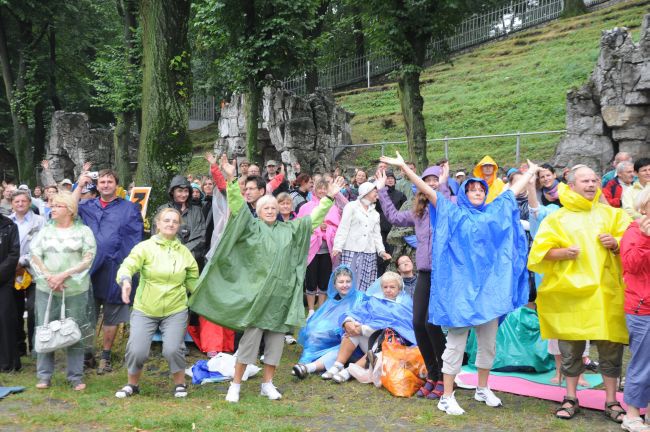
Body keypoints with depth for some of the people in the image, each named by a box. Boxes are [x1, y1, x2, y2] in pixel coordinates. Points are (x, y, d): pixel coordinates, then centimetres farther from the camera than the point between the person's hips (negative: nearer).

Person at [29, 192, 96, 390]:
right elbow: (35, 257, 6)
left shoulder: (83, 231, 2)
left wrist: (63, 275, -14)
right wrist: (49, 277, -11)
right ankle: (44, 375, 14)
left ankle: (76, 376, 12)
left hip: (76, 290, -3)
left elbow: (88, 259, -5)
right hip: (46, 289, 3)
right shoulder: (45, 231, 12)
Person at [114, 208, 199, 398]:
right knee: (136, 350, -9)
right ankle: (132, 384, 21)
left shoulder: (184, 252, 7)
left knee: (172, 349, -14)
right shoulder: (145, 247, -3)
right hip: (144, 310, -1)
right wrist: (125, 280, -37)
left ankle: (180, 383, 15)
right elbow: (128, 265, -16)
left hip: (175, 311, 1)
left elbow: (193, 280, 13)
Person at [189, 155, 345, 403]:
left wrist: (329, 199, 11)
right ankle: (235, 384, 7)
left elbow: (313, 219, 16)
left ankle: (267, 383, 18)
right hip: (257, 292, -4)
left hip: (281, 293, 4)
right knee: (250, 337, -3)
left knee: (276, 338, 6)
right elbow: (238, 207, -9)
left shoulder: (289, 229, 13)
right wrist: (231, 181, -20)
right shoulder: (252, 227, 3)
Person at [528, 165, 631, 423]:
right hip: (571, 292, -1)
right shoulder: (557, 218, 4)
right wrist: (563, 252, -18)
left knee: (611, 349, 5)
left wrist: (616, 244, -9)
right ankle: (571, 398, 19)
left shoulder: (611, 214, 10)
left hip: (606, 291, 2)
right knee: (570, 349, 6)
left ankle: (611, 402, 18)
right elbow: (541, 251, -1)